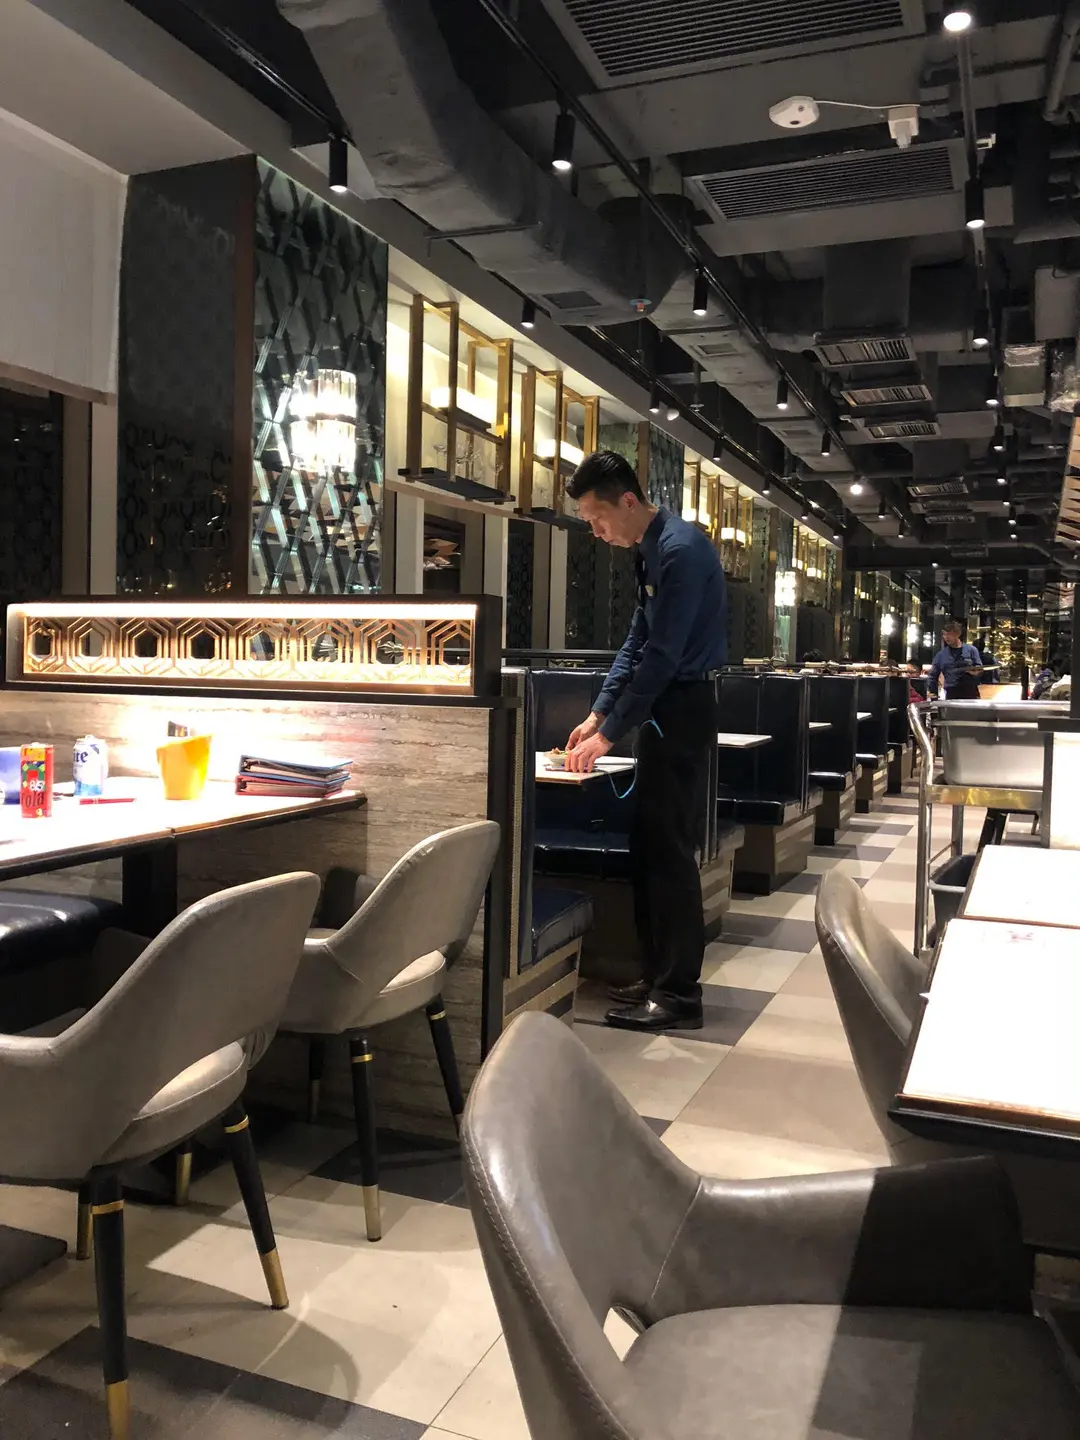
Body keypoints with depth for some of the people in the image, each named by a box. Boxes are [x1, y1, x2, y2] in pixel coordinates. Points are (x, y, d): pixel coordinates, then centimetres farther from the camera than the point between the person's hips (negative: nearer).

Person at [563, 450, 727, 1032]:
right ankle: (658, 977, 22)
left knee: (668, 853, -6)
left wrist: (610, 734, -16)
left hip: (682, 710, -10)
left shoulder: (680, 548, -17)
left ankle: (678, 995, 4)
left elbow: (661, 655, -21)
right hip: (665, 711, 10)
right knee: (649, 848, 12)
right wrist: (598, 714, 13)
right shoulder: (649, 550, 13)